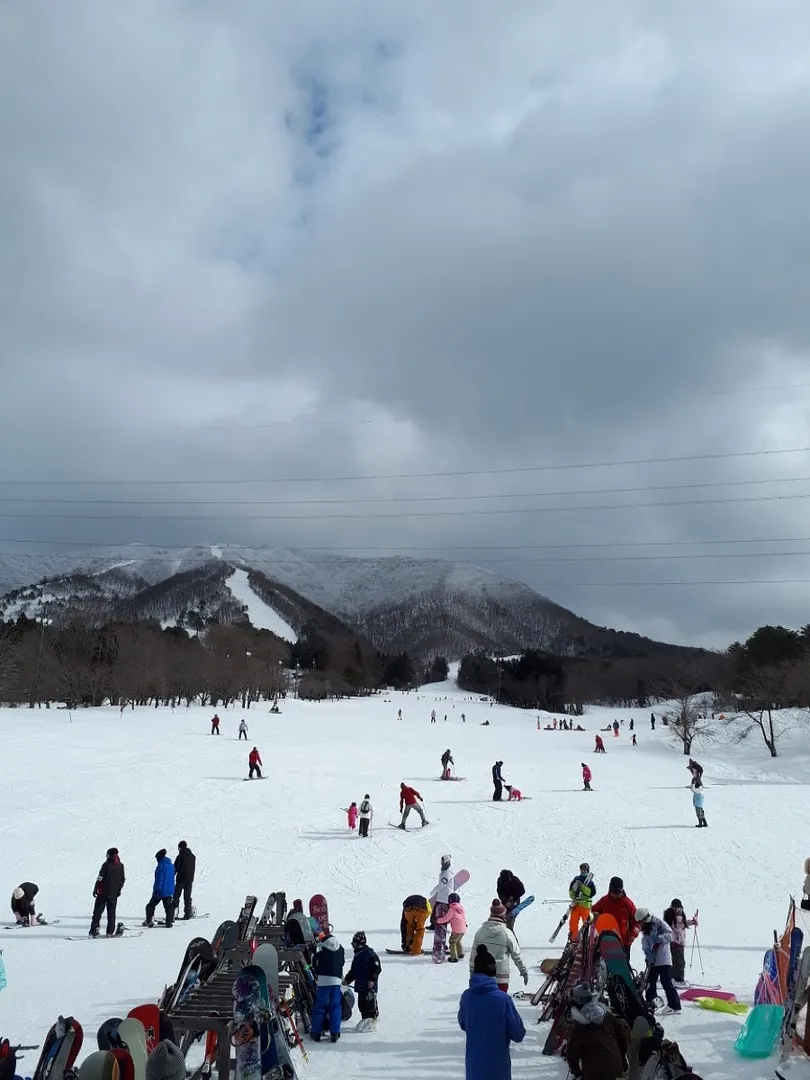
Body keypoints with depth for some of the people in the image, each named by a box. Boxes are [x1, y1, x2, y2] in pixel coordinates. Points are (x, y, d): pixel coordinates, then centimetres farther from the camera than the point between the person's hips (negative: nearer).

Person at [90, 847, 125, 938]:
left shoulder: (107, 864, -10)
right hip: (114, 894, 4)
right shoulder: (120, 865, 6)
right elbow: (123, 880, 11)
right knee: (111, 913, 11)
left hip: (103, 893, -4)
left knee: (97, 912, 2)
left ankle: (94, 931, -5)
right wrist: (119, 890, 20)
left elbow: (100, 878, -11)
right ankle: (110, 932, 9)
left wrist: (95, 889, -3)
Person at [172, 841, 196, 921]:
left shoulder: (180, 856, -10)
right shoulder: (193, 856, 9)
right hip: (189, 880, 6)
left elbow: (175, 868, -11)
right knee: (187, 897, 11)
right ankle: (188, 914, 7)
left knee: (176, 896, 0)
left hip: (181, 879, -5)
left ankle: (174, 913, -9)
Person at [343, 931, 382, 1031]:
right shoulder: (357, 956, 15)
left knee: (370, 1003, -5)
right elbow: (353, 970, 23)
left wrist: (372, 980, -20)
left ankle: (373, 1021, 4)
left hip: (370, 986, -9)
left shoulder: (370, 954, -13)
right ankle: (365, 1019, 24)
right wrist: (347, 980, 15)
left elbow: (377, 968, -15)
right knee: (361, 1004, 12)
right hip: (360, 985, 9)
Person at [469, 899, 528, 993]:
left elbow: (474, 953, 3)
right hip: (501, 975, -3)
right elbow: (516, 955, -4)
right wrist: (523, 971, 8)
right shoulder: (507, 933, -13)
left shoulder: (480, 930, -3)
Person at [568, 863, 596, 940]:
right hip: (575, 904, 3)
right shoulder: (576, 879, 11)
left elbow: (592, 893, -11)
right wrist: (573, 897, -6)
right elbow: (571, 890, 12)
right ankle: (573, 937, 9)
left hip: (585, 904, -3)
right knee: (573, 921, 1)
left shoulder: (590, 881, 1)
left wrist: (582, 886, -18)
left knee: (586, 922, -3)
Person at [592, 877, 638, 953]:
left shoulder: (627, 902, -4)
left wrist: (633, 934, -8)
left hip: (624, 940, -1)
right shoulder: (604, 901, 1)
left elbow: (635, 919, 1)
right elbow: (594, 910, 19)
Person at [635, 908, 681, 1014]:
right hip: (653, 960, 8)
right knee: (650, 981, 15)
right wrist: (648, 954, -10)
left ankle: (674, 1005, -5)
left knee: (666, 982, -10)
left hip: (664, 960, -8)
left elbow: (669, 935, -20)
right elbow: (645, 944, 6)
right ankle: (650, 1001, 29)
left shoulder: (659, 923, -10)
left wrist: (657, 938, -31)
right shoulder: (645, 930, 14)